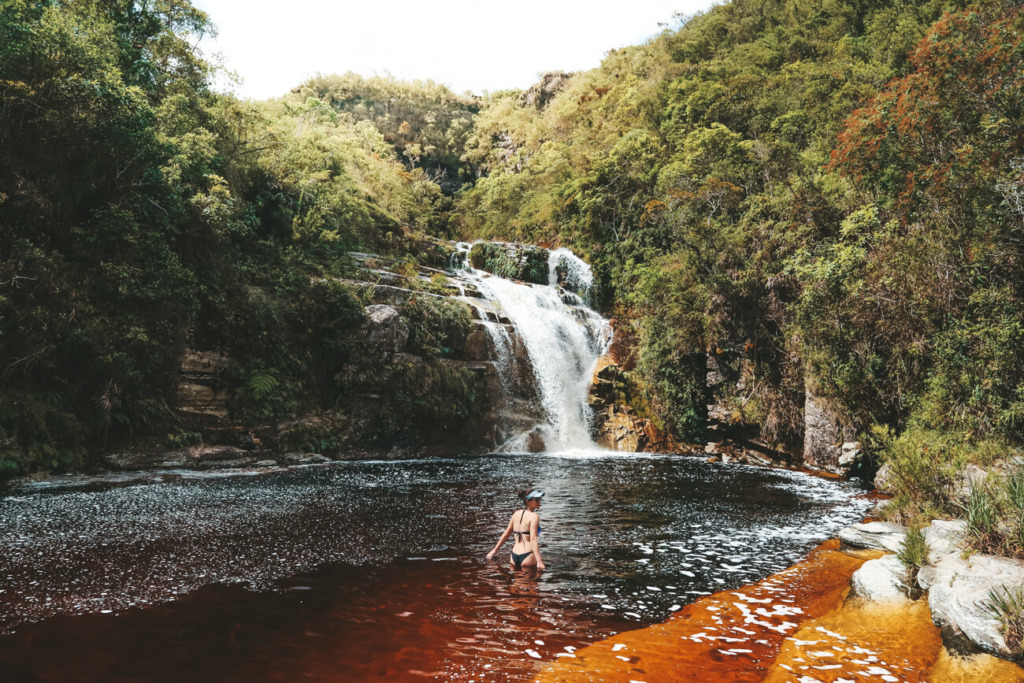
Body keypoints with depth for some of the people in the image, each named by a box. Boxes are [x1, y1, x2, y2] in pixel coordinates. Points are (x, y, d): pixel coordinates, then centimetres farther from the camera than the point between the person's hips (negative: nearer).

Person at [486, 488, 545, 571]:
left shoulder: (516, 513, 10)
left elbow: (506, 534, 17)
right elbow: (533, 539, -20)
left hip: (514, 556, 7)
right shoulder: (534, 516, -9)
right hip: (528, 556, -7)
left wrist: (495, 550, 27)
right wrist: (539, 561, -25)